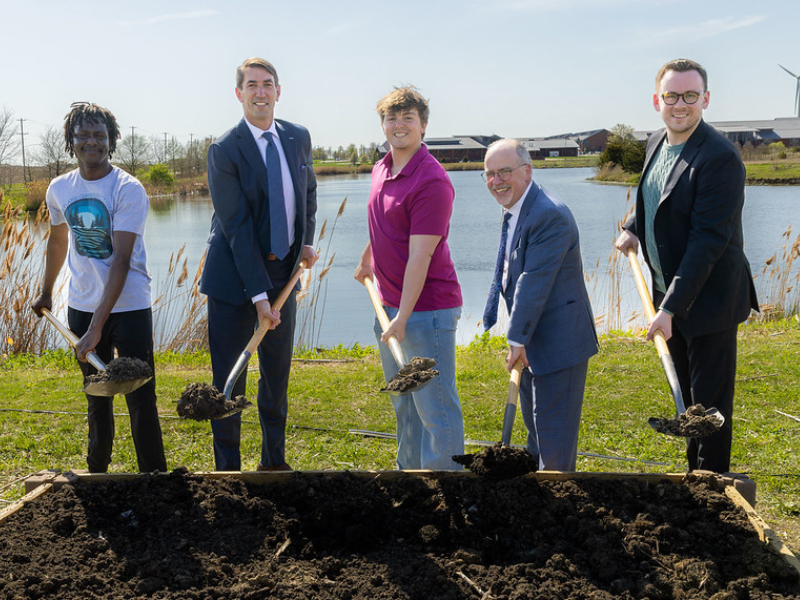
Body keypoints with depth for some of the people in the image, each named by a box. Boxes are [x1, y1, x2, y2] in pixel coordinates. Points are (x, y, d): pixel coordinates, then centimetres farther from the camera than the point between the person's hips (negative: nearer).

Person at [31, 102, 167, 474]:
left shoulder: (128, 190, -16)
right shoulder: (60, 189, 1)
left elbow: (121, 261, -23)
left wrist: (97, 327, -29)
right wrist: (45, 293, 30)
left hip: (128, 306, -5)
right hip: (81, 305, 5)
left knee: (140, 398, -4)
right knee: (96, 396, 17)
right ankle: (97, 471, 32)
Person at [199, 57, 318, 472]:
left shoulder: (298, 137, 4)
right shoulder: (225, 149, -13)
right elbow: (237, 227, -17)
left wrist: (307, 241, 9)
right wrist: (258, 293, -21)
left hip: (283, 272, 5)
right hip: (235, 276, -5)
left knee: (277, 376, 15)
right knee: (229, 380, 1)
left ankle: (274, 461, 32)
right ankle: (228, 468, 16)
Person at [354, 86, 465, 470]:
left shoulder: (432, 181, -18)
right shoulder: (381, 170, 9)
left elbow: (419, 256, -23)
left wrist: (403, 317, -25)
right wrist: (366, 262, 41)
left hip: (427, 309, -9)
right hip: (389, 303, 9)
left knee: (436, 407, -2)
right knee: (404, 403, 20)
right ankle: (409, 472, 35)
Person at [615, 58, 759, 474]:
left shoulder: (720, 158, -22)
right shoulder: (656, 143, 5)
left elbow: (708, 240, -25)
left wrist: (671, 307, -27)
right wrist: (633, 228, 5)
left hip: (708, 297, -8)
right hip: (669, 292, 8)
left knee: (710, 403, 2)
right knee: (688, 396, 20)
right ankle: (694, 474, 36)